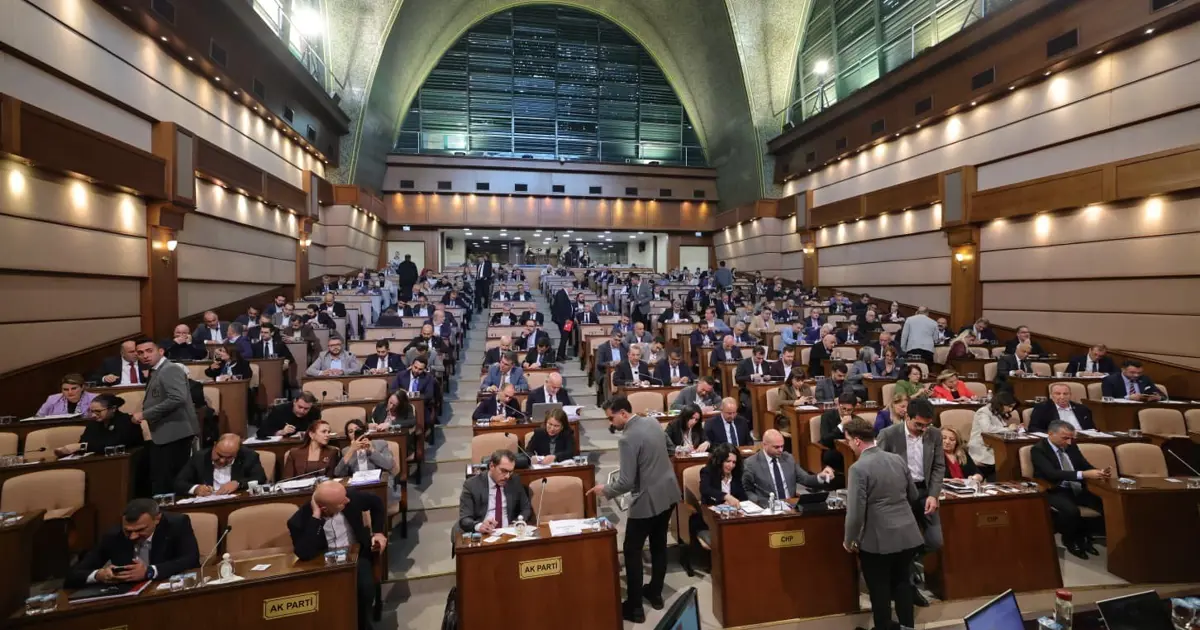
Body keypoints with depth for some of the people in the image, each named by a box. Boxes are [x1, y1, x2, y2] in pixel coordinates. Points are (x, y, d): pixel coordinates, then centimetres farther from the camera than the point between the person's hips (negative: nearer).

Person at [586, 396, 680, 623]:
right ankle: (655, 593, 35)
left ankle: (634, 607, 16)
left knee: (632, 551, 8)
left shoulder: (627, 439, -24)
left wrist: (605, 490, -6)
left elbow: (626, 482, -22)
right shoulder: (653, 422, 1)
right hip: (668, 493, 8)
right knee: (659, 544, 21)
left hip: (648, 499, -8)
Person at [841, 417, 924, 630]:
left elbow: (855, 512, -20)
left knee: (879, 590, 12)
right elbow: (913, 495, 13)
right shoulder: (898, 459, -1)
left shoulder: (858, 468, -21)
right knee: (902, 583, 25)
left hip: (878, 541, -6)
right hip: (908, 536, 7)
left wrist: (849, 540, -5)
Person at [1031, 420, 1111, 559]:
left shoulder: (1071, 445, 10)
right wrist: (1083, 474, -34)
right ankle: (1071, 540, -2)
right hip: (1055, 492, -7)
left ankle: (1085, 537, 6)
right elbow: (1052, 474, -26)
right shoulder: (1038, 450, -13)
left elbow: (1085, 465, 11)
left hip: (1077, 489, 7)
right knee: (1071, 510, -35)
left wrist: (1100, 472, -12)